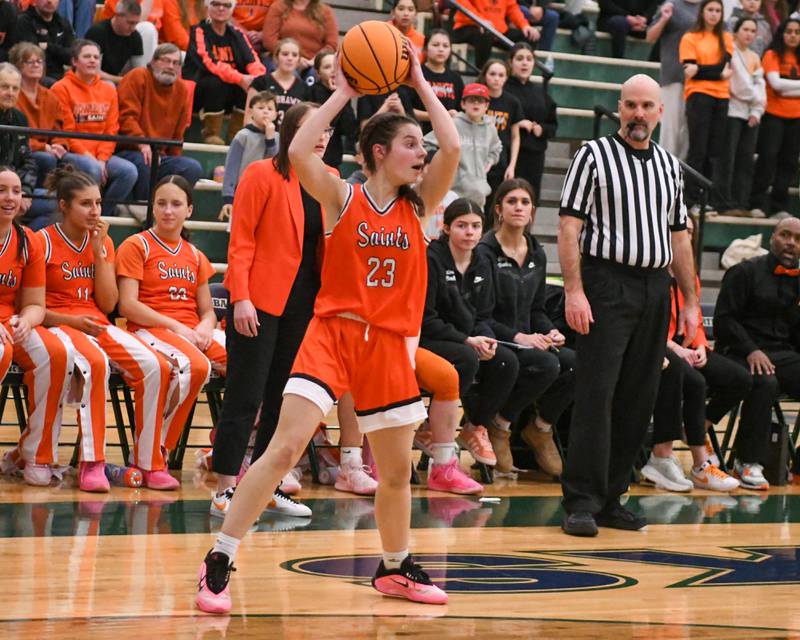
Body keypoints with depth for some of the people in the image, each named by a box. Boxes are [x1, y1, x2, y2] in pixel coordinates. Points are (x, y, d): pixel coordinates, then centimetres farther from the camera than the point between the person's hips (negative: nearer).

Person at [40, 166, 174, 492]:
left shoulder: (103, 242, 13)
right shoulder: (43, 242, -3)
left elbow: (108, 303, 5)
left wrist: (99, 251, -2)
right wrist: (72, 320, -19)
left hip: (97, 326, 6)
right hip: (58, 325, -5)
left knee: (155, 367, -19)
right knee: (94, 362, -38)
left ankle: (149, 462, -11)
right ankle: (91, 463, -34)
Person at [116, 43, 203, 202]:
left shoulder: (182, 89, 15)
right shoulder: (137, 77, -2)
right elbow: (126, 116, -13)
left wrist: (174, 164, 13)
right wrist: (142, 144, -27)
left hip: (160, 155, 5)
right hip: (127, 151, -5)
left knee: (193, 168, -19)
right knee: (143, 163, -38)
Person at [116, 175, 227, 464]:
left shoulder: (195, 255, 22)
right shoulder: (136, 246, 4)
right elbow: (128, 305, -7)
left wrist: (204, 329, -5)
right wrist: (175, 326, -14)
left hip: (193, 333, 6)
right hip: (150, 330, -6)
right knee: (195, 364, -38)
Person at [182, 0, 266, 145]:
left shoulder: (237, 34, 7)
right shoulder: (199, 32, -9)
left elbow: (252, 61, -6)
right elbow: (208, 63, -23)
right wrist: (240, 79, -35)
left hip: (227, 97, 4)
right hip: (197, 91, -4)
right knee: (216, 82, -34)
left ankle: (236, 134, -9)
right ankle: (211, 134, -19)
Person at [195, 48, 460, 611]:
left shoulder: (419, 205, 6)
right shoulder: (342, 198, -2)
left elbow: (453, 148, -8)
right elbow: (299, 152, -19)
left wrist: (421, 84, -2)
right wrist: (343, 94, -11)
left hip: (390, 345, 4)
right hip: (333, 330, -4)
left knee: (397, 469, 13)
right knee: (285, 447, -16)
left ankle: (395, 568, 34)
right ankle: (219, 565, -13)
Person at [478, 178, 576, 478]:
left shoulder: (537, 255, 14)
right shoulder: (485, 253, -8)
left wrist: (550, 332, -2)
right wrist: (518, 337, -21)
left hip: (528, 341, 7)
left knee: (576, 362, -22)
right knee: (546, 364, -33)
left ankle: (540, 428, 1)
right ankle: (500, 427, -11)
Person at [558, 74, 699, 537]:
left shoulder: (669, 165, 16)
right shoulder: (595, 155, -1)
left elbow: (679, 237, 20)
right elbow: (569, 226, -7)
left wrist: (691, 302, 15)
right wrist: (574, 291, -16)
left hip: (655, 290, 6)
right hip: (607, 284, -6)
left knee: (638, 399, 5)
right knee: (596, 394, -10)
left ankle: (611, 498, 12)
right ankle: (582, 502, -9)